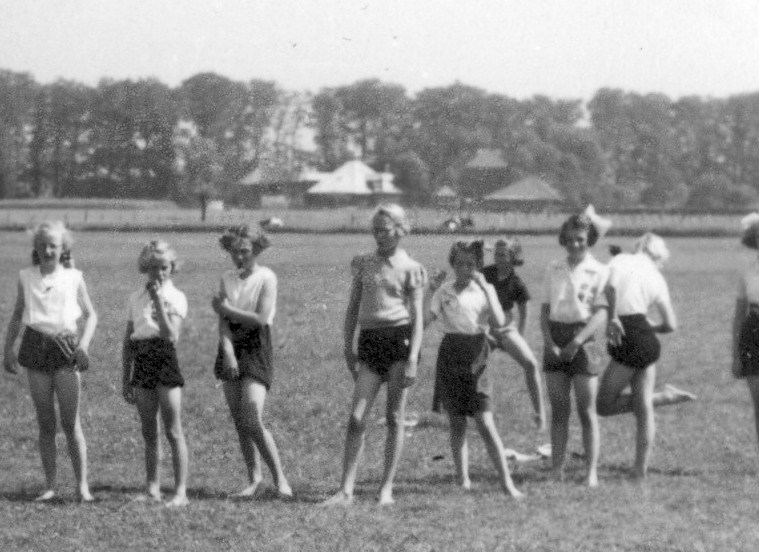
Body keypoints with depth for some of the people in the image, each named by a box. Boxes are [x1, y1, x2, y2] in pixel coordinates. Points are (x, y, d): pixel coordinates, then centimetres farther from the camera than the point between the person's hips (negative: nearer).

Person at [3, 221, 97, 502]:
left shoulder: (73, 278, 1)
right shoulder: (26, 278, 6)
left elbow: (91, 315, 8)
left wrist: (83, 345, -6)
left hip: (65, 347, -2)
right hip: (35, 347, 2)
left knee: (70, 421, -5)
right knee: (45, 423, 5)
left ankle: (82, 484, 0)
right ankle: (50, 486, 10)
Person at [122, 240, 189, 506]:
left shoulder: (176, 297, -1)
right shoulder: (136, 298, 12)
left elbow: (171, 336, -15)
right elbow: (128, 342, 16)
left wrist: (159, 302, -16)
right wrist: (126, 379, 14)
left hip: (165, 359, -5)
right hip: (142, 362, 5)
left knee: (173, 431, -7)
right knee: (149, 432, 8)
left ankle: (181, 492, -7)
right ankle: (152, 489, 13)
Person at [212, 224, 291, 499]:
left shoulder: (266, 278, -5)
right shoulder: (227, 279, 10)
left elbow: (260, 319, -14)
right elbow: (223, 321, 0)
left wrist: (225, 308, -5)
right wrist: (227, 352, -15)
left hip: (256, 350, -5)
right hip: (231, 349, 5)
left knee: (253, 422, -15)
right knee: (239, 422, 5)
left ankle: (280, 478, -7)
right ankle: (254, 477, 14)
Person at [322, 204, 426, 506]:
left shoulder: (410, 269, 3)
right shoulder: (363, 263, 13)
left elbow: (417, 316, -2)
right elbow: (353, 308, 17)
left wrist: (412, 360, -11)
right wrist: (348, 349, 11)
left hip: (400, 337, -3)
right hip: (369, 341, 3)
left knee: (394, 418, 0)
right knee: (356, 418, -5)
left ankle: (386, 487, 7)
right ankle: (346, 489, -5)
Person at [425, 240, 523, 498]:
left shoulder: (485, 290, 2)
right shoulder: (444, 291, 6)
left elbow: (499, 321, -14)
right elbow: (424, 320, 3)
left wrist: (485, 287, -16)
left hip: (476, 359, -2)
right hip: (450, 356, 2)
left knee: (485, 422, -10)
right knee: (457, 423, 5)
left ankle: (507, 481, -8)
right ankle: (463, 479, 13)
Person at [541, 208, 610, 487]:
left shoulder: (599, 272, -2)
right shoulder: (554, 270, 10)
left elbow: (601, 314, -11)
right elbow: (545, 309, 9)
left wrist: (577, 342, -20)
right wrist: (549, 342, -7)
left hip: (583, 341, -4)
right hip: (555, 341, 4)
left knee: (587, 411, -2)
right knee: (559, 410, 5)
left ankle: (592, 472, 1)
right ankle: (557, 471, 7)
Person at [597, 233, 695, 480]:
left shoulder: (621, 260, 4)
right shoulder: (656, 278, 14)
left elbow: (611, 286, -20)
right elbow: (671, 324, 11)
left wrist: (611, 318, -15)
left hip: (627, 340, -6)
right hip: (648, 341, 6)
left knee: (605, 405, 3)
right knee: (643, 408, 9)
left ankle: (665, 397, -3)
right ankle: (641, 472, 7)